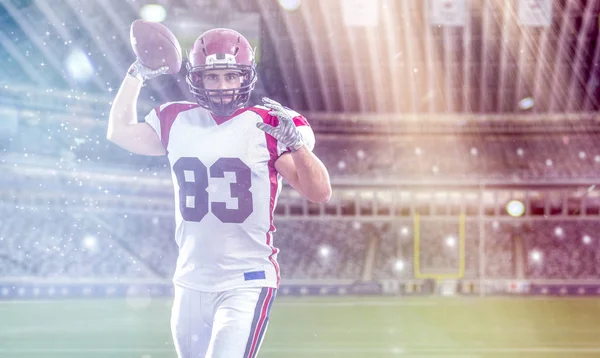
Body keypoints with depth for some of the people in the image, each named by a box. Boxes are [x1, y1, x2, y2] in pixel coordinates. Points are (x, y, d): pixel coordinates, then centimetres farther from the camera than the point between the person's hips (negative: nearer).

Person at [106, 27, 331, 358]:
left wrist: (297, 142, -26)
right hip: (190, 285, 5)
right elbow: (120, 132, 24)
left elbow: (320, 193, -11)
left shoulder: (266, 126, -7)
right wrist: (137, 75, 16)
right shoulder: (177, 121, 7)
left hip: (246, 284, -5)